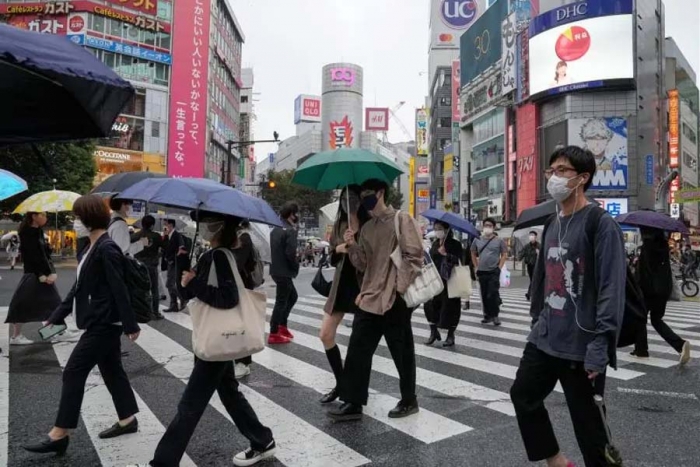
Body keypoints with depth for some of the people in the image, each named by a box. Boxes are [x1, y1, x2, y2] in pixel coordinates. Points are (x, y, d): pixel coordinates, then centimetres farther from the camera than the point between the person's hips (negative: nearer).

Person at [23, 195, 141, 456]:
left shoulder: (107, 249, -18)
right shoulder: (93, 248, 12)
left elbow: (119, 289, -21)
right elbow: (80, 287, 16)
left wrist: (130, 325, -20)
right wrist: (57, 316, 16)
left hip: (104, 323, -10)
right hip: (102, 322, 10)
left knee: (73, 373, -3)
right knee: (111, 370, 16)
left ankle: (59, 436, 6)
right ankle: (128, 420, 27)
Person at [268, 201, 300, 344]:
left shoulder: (275, 229, 11)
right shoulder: (290, 230, -15)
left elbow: (271, 249, 14)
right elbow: (290, 253, -21)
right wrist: (296, 268, -7)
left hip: (275, 269, 9)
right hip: (284, 271, -9)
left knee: (292, 296, 21)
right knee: (281, 301, -1)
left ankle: (282, 326, 25)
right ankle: (274, 334, 6)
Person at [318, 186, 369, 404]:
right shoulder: (339, 225, 8)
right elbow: (332, 257, 13)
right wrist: (338, 250, -9)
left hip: (363, 285, -5)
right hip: (341, 284, 6)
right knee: (326, 335, 4)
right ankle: (341, 382, 21)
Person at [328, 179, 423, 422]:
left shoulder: (401, 219, -4)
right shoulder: (367, 228, 15)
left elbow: (414, 256, -11)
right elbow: (364, 265, 12)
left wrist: (399, 287, -15)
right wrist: (352, 246, -4)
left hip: (395, 300, -6)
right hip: (369, 298, 6)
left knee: (402, 353, 7)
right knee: (357, 350, 4)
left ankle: (409, 401, 24)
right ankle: (352, 403, 12)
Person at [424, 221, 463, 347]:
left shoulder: (455, 244, -4)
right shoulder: (435, 243, 12)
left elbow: (459, 260, -15)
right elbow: (431, 259, 14)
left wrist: (446, 254, -25)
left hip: (449, 280, -5)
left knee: (449, 306, 2)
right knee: (430, 304, -1)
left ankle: (450, 335, 15)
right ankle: (433, 331, 16)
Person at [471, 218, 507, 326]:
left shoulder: (499, 241, -1)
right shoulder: (477, 240, 6)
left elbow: (504, 254, 2)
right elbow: (473, 254, 15)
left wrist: (499, 267, -7)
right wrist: (477, 266, 7)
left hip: (494, 272, -3)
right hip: (481, 272, 3)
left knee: (493, 294, -8)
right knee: (484, 295, 8)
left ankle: (495, 315, 2)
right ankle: (487, 315, 18)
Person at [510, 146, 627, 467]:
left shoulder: (600, 223, -12)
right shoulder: (551, 224, 11)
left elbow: (612, 289, -18)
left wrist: (600, 346, -22)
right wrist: (537, 319, 16)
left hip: (581, 345, -8)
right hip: (544, 338, 8)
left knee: (587, 420, 4)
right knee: (523, 395, 15)